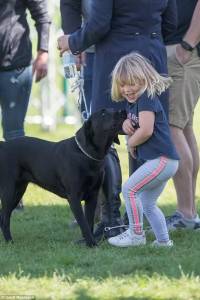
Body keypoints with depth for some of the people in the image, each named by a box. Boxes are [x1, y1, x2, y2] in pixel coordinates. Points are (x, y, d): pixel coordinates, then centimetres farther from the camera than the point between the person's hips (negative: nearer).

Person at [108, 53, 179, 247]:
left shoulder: (147, 99, -14)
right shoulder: (132, 102, 16)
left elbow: (146, 131, -23)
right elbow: (133, 129, 23)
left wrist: (131, 143, -6)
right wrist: (126, 125, 0)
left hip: (162, 159, -11)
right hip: (162, 160, 11)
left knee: (129, 189, -11)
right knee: (148, 204, 15)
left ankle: (136, 235, -6)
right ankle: (163, 241, 19)